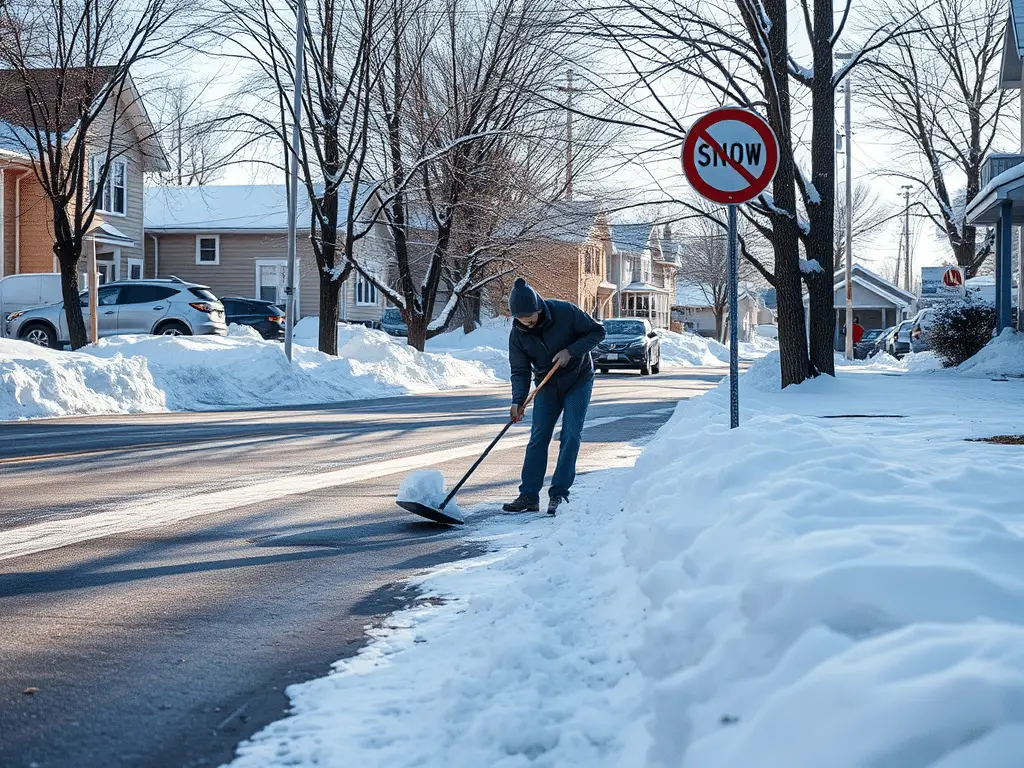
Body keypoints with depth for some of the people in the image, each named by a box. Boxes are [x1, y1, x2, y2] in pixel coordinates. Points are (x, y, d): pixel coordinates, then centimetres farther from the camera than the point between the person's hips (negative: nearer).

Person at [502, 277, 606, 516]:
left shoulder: (565, 312, -25)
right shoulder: (517, 334, -15)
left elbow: (597, 331, -15)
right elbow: (520, 371, -10)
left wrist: (571, 351, -26)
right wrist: (518, 402, -25)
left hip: (578, 380, -3)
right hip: (547, 384, 3)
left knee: (570, 436, -9)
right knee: (538, 438, -4)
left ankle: (559, 494, -6)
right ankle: (529, 496, -3)